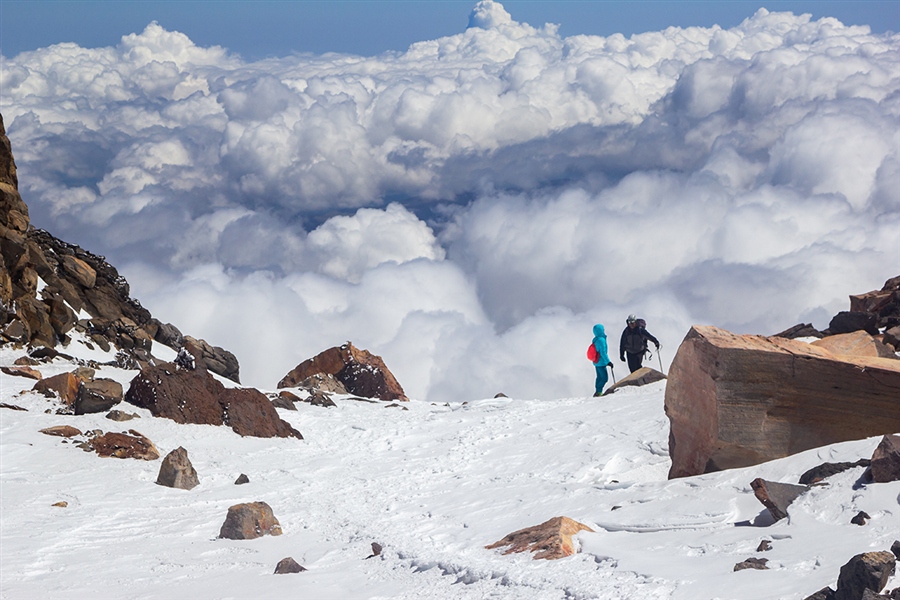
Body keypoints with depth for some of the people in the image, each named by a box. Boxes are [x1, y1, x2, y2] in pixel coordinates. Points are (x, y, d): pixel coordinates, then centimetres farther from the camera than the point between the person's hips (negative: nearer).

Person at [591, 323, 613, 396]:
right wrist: (608, 361, -17)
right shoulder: (601, 340, -20)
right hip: (601, 363, -9)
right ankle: (598, 391, -7)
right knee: (604, 378, -5)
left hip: (596, 362, 9)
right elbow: (603, 353, -23)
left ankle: (597, 392, 19)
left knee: (599, 377, 16)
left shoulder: (595, 340, 8)